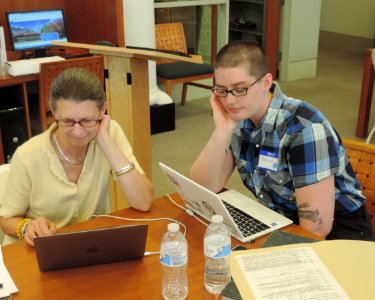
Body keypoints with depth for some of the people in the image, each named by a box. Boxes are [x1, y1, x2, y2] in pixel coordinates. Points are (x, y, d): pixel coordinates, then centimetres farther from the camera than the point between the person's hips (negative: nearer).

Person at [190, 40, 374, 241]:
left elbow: (315, 227, -26)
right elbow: (203, 189, -11)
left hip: (336, 229, -4)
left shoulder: (304, 127, -25)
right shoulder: (237, 117, -6)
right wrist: (222, 131, -23)